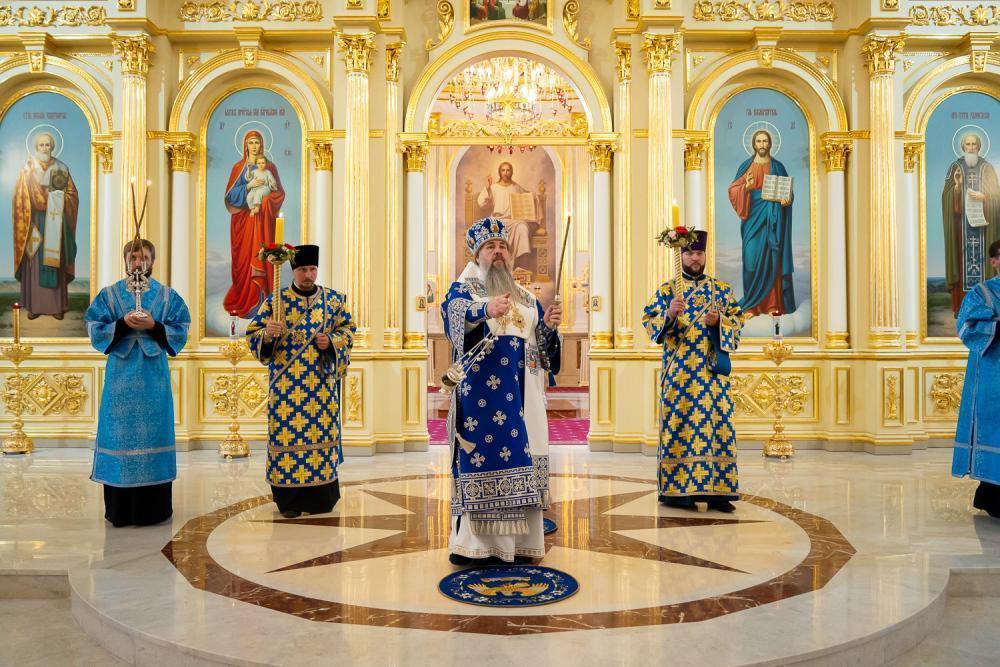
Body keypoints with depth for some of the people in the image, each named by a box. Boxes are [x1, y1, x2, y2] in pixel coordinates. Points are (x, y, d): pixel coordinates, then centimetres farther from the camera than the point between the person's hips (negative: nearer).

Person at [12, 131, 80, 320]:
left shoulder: (61, 167, 6)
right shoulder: (28, 167, 3)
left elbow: (72, 194, 5)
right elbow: (22, 196, 0)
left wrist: (59, 197, -13)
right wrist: (50, 195, -10)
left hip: (55, 221, 1)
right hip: (35, 221, 0)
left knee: (54, 261, 2)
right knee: (34, 262, 0)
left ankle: (57, 305, 5)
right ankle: (34, 305, 4)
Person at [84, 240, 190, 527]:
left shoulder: (168, 296, 7)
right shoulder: (109, 295, 8)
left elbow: (179, 333, 2)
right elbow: (95, 331, 1)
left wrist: (154, 326, -13)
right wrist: (122, 324, -14)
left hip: (154, 377, 0)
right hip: (120, 377, 0)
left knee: (152, 435, 1)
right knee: (120, 434, 1)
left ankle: (154, 508, 9)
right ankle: (120, 509, 10)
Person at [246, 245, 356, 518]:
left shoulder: (334, 299, 7)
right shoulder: (275, 301, 4)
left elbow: (348, 329, 11)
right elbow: (253, 334, 3)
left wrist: (332, 341, -8)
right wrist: (267, 334, -18)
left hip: (322, 384, 1)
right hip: (286, 385, -1)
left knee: (322, 433, 3)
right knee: (287, 435, -2)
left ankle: (321, 496, 17)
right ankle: (290, 499, 9)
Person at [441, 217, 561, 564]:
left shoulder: (526, 297, 20)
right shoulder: (463, 288, 5)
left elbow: (540, 343, 17)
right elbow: (453, 311, -19)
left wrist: (549, 326, -5)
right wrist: (486, 309, -39)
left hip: (521, 393, 5)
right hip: (481, 390, -5)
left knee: (521, 455, 2)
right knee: (479, 455, -8)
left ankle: (519, 541, 10)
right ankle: (469, 541, -1)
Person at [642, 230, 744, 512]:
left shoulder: (722, 289, 13)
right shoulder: (667, 290, 8)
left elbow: (738, 321, 9)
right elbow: (649, 322, 0)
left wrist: (718, 321, -11)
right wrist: (668, 314, -20)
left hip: (713, 370, 2)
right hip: (678, 370, -2)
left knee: (717, 423, -1)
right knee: (678, 424, -3)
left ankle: (716, 491, 4)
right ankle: (676, 489, 3)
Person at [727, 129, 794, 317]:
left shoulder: (778, 166, 9)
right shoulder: (746, 166, 6)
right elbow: (733, 190, 1)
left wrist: (787, 200, -11)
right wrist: (746, 187, -20)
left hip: (773, 218, 1)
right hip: (753, 217, -1)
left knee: (772, 257, -1)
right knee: (752, 256, -7)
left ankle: (773, 303, 3)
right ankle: (752, 305, -1)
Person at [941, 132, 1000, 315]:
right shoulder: (955, 167, 4)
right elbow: (947, 196, -2)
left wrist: (983, 197, -15)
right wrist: (957, 185, -21)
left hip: (982, 222, 1)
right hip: (961, 221, -1)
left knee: (981, 257, -2)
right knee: (962, 258, -3)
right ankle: (960, 305, 0)